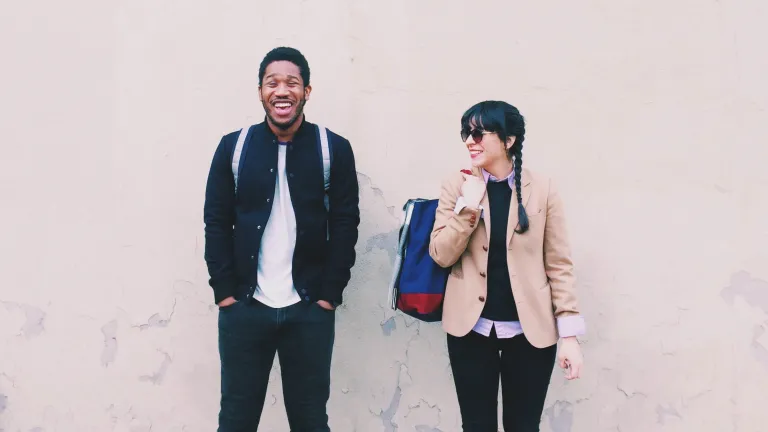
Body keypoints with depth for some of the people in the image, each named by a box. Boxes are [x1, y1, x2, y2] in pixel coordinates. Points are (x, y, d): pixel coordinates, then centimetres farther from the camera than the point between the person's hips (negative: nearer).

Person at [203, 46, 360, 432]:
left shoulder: (334, 149, 0)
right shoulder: (233, 147, 3)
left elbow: (345, 225, 0)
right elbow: (216, 223, 4)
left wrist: (329, 296, -5)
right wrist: (225, 292, -3)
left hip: (310, 309, -1)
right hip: (243, 307, 1)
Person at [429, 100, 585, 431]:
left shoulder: (542, 189, -3)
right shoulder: (458, 185, 1)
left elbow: (559, 264, -1)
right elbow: (441, 255, -4)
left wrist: (570, 335, -5)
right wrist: (469, 204, -15)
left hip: (530, 330, -1)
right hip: (471, 329, 1)